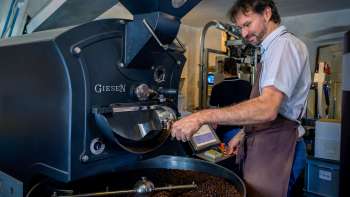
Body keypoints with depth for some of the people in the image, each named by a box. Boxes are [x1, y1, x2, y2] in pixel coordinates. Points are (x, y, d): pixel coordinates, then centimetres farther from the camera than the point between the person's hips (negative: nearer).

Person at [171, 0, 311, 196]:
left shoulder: (284, 44, -15)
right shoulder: (273, 48, 16)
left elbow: (268, 108, -30)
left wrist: (203, 116, -31)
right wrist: (244, 134, 15)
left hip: (271, 144, -9)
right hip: (258, 143, 9)